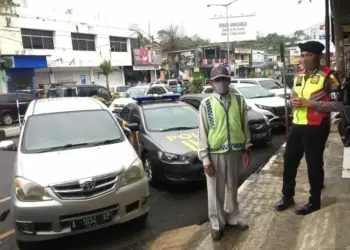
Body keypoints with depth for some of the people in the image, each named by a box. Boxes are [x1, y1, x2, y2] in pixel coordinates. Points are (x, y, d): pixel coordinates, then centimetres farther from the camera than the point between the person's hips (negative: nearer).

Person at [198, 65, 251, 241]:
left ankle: (232, 218, 40)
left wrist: (246, 148, 7)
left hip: (235, 151, 3)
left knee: (232, 187, 19)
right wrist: (205, 159, -9)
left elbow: (245, 126, 7)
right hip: (215, 153, -2)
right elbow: (203, 133, -7)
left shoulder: (239, 101, 1)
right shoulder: (206, 104, -7)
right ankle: (217, 224, 29)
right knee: (216, 191, 10)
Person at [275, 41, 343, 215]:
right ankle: (287, 197, 31)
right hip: (297, 125, 7)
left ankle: (314, 202, 26)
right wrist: (292, 101, 0)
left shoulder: (327, 76, -11)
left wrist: (309, 103, -21)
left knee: (314, 164, 6)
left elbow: (339, 104, -17)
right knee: (289, 161, 13)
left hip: (316, 128, -7)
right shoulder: (298, 75, 12)